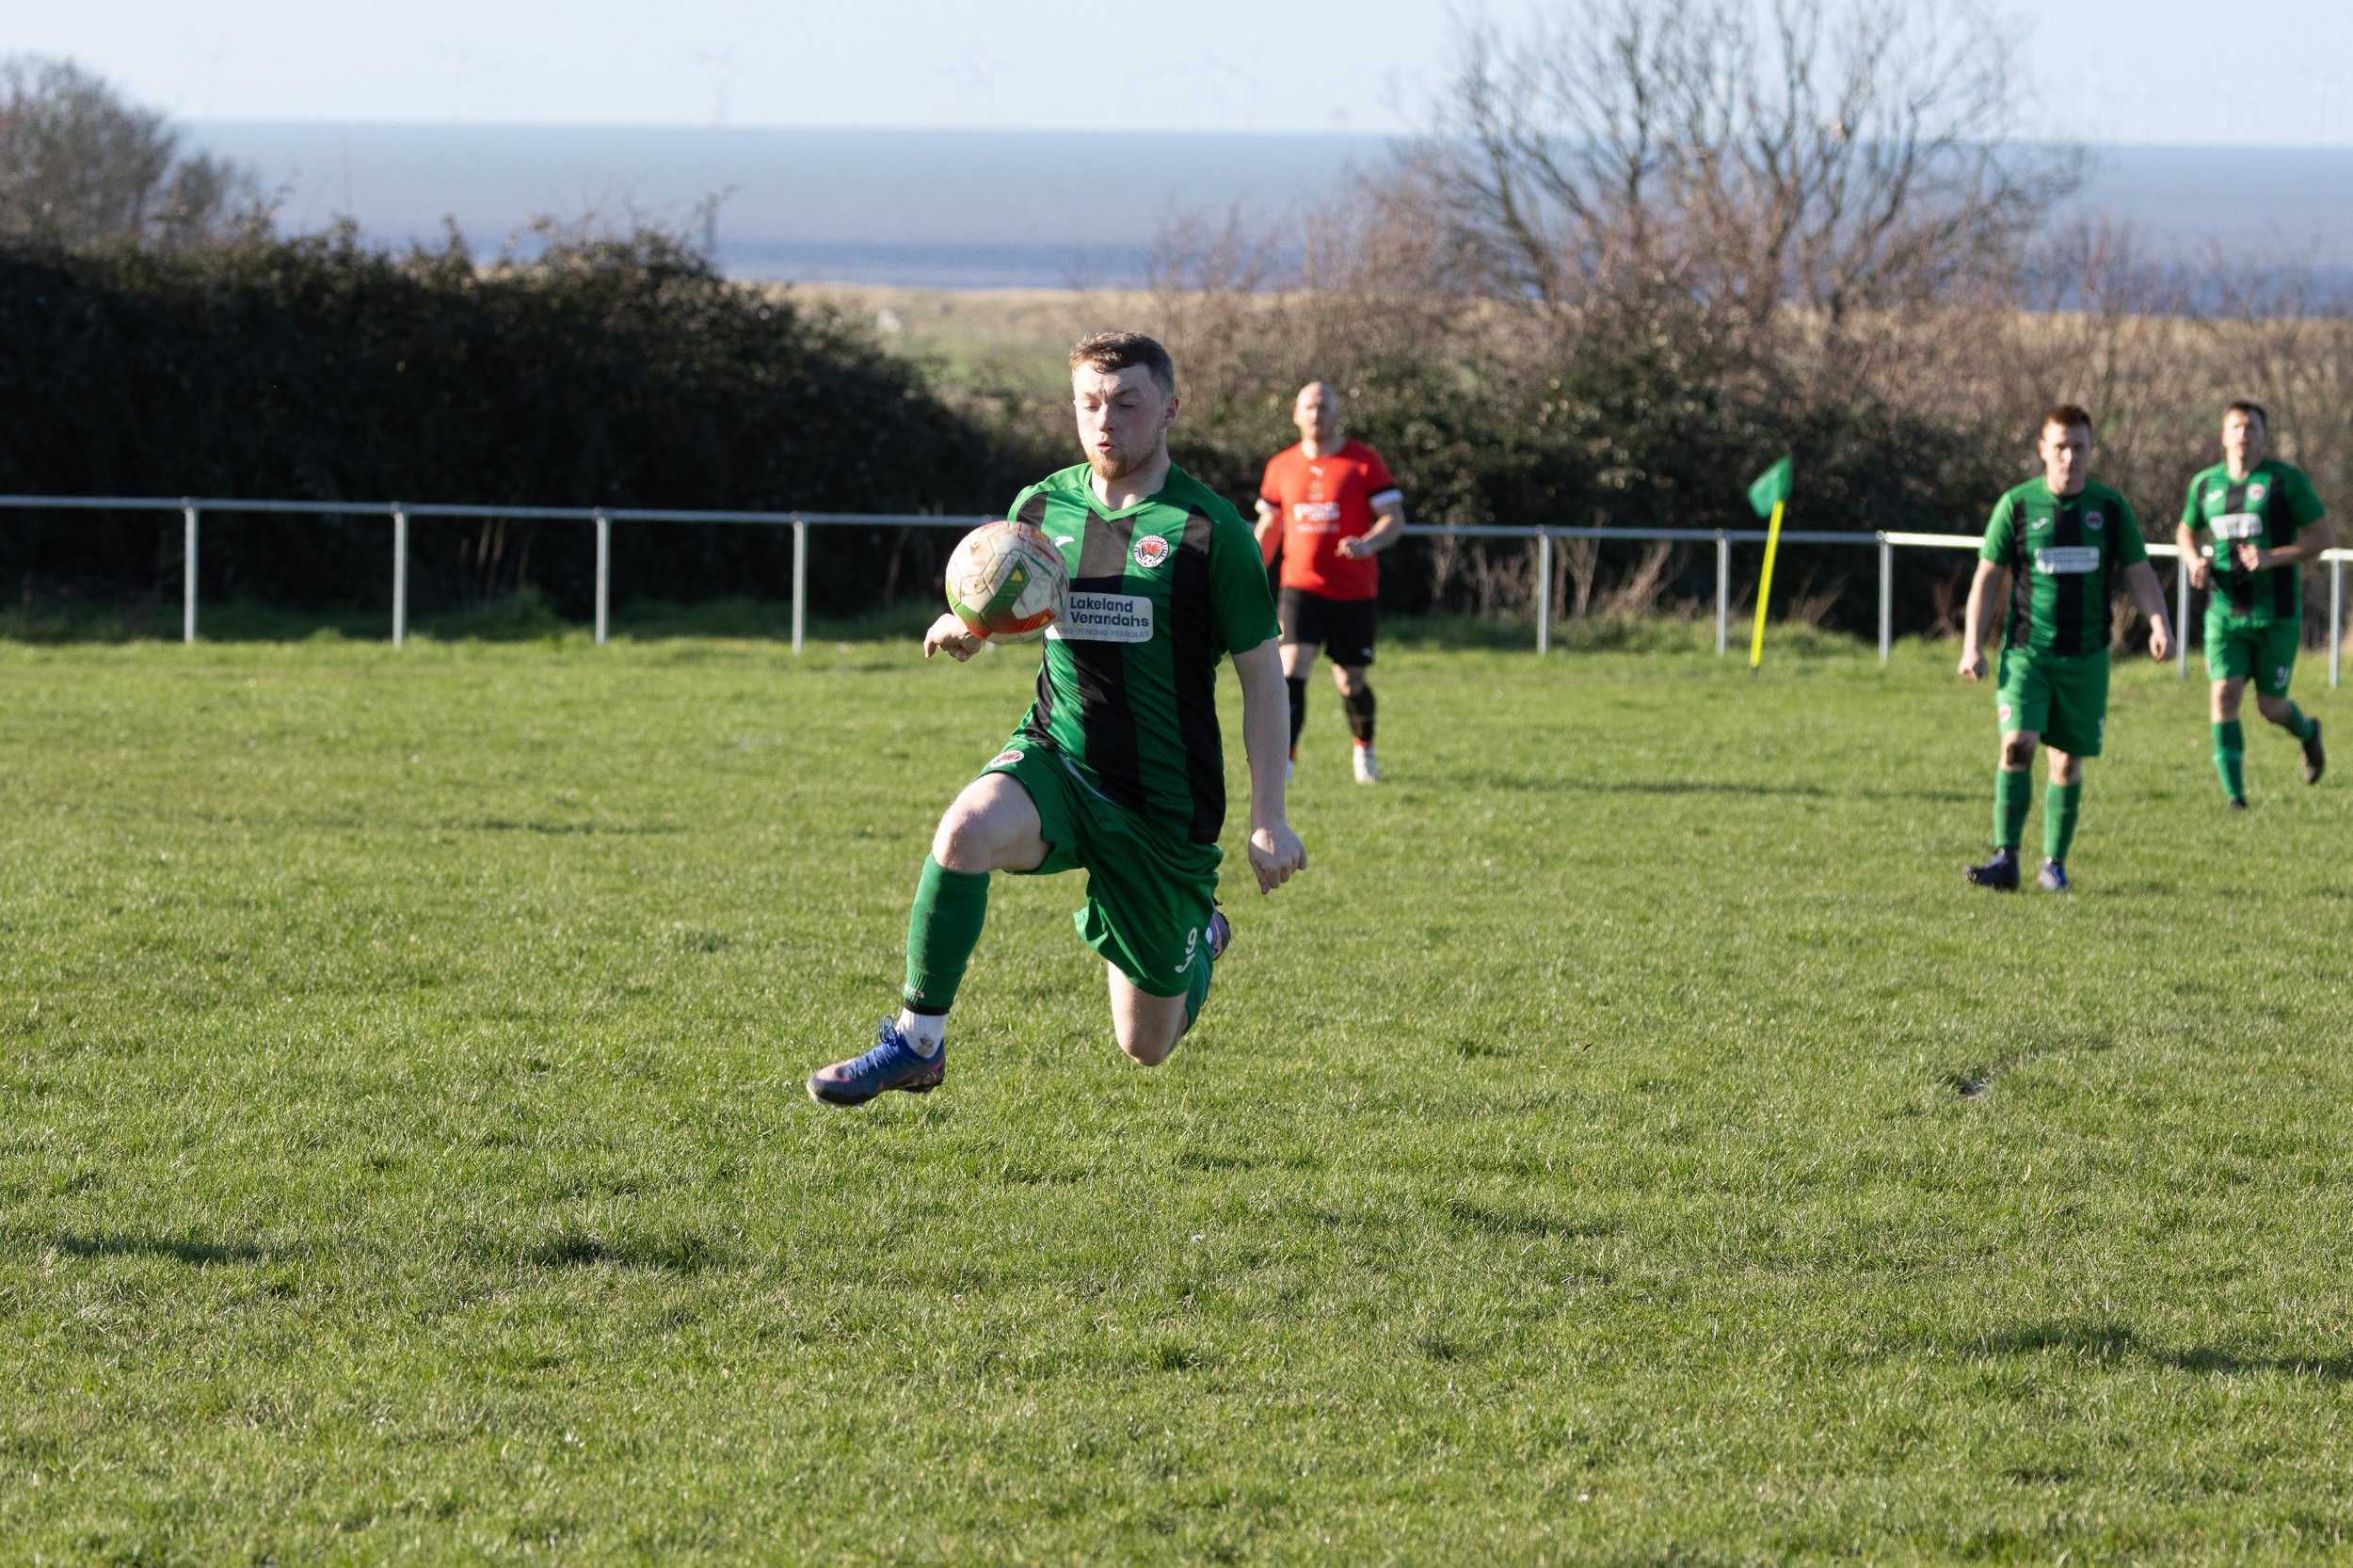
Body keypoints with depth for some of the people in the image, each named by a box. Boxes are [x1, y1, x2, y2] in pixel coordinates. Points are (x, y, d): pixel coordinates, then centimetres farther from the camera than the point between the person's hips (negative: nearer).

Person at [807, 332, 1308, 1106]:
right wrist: (965, 626, -7)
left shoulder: (1209, 528, -9)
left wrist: (1268, 820, -7)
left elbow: (1261, 674, -3)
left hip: (1164, 805, -2)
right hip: (1055, 761, 2)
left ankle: (1200, 938, 45)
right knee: (966, 831, -36)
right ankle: (917, 1042, -23)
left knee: (1147, 1047, 8)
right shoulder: (1042, 506, 2)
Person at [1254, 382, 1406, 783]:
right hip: (1301, 588, 1)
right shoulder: (1281, 466, 7)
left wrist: (1368, 543, -27)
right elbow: (1268, 526, 17)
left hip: (1354, 592, -1)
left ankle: (1364, 748, 35)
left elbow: (1394, 519, -6)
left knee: (1350, 681, 8)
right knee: (1292, 667, -18)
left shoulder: (1365, 462, -4)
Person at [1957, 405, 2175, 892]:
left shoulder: (2111, 508, 4)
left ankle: (2054, 864, 16)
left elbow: (2138, 573, 7)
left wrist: (2158, 623, -10)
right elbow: (1987, 576, 3)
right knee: (2017, 745, -18)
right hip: (2026, 651, -2)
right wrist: (1972, 645, -3)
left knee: (2068, 760, 5)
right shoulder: (2017, 505, 0)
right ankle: (2006, 860, -16)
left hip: (2086, 655, 2)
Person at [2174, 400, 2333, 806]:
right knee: (2223, 696, -13)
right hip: (2224, 612, 3)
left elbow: (2325, 537, -6)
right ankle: (2234, 795, -9)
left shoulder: (2286, 481, -7)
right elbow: (2186, 532, 23)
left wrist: (2273, 557, -20)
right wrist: (2195, 562, 0)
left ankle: (2307, 732, 42)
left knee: (2270, 706, 5)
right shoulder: (2205, 484, 6)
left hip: (2276, 615, -3)